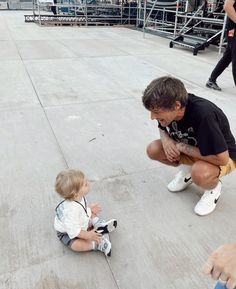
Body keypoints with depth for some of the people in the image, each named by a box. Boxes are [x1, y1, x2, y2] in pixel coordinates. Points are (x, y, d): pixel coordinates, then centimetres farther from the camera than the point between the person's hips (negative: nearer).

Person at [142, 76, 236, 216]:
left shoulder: (204, 114, -38)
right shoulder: (169, 108, -19)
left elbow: (221, 159, -35)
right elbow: (162, 127, 5)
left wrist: (181, 146, -28)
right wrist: (166, 140, -20)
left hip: (223, 156, -6)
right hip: (190, 148, 6)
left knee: (200, 174, -38)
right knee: (153, 150, -13)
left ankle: (214, 186, -1)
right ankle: (188, 169, 11)